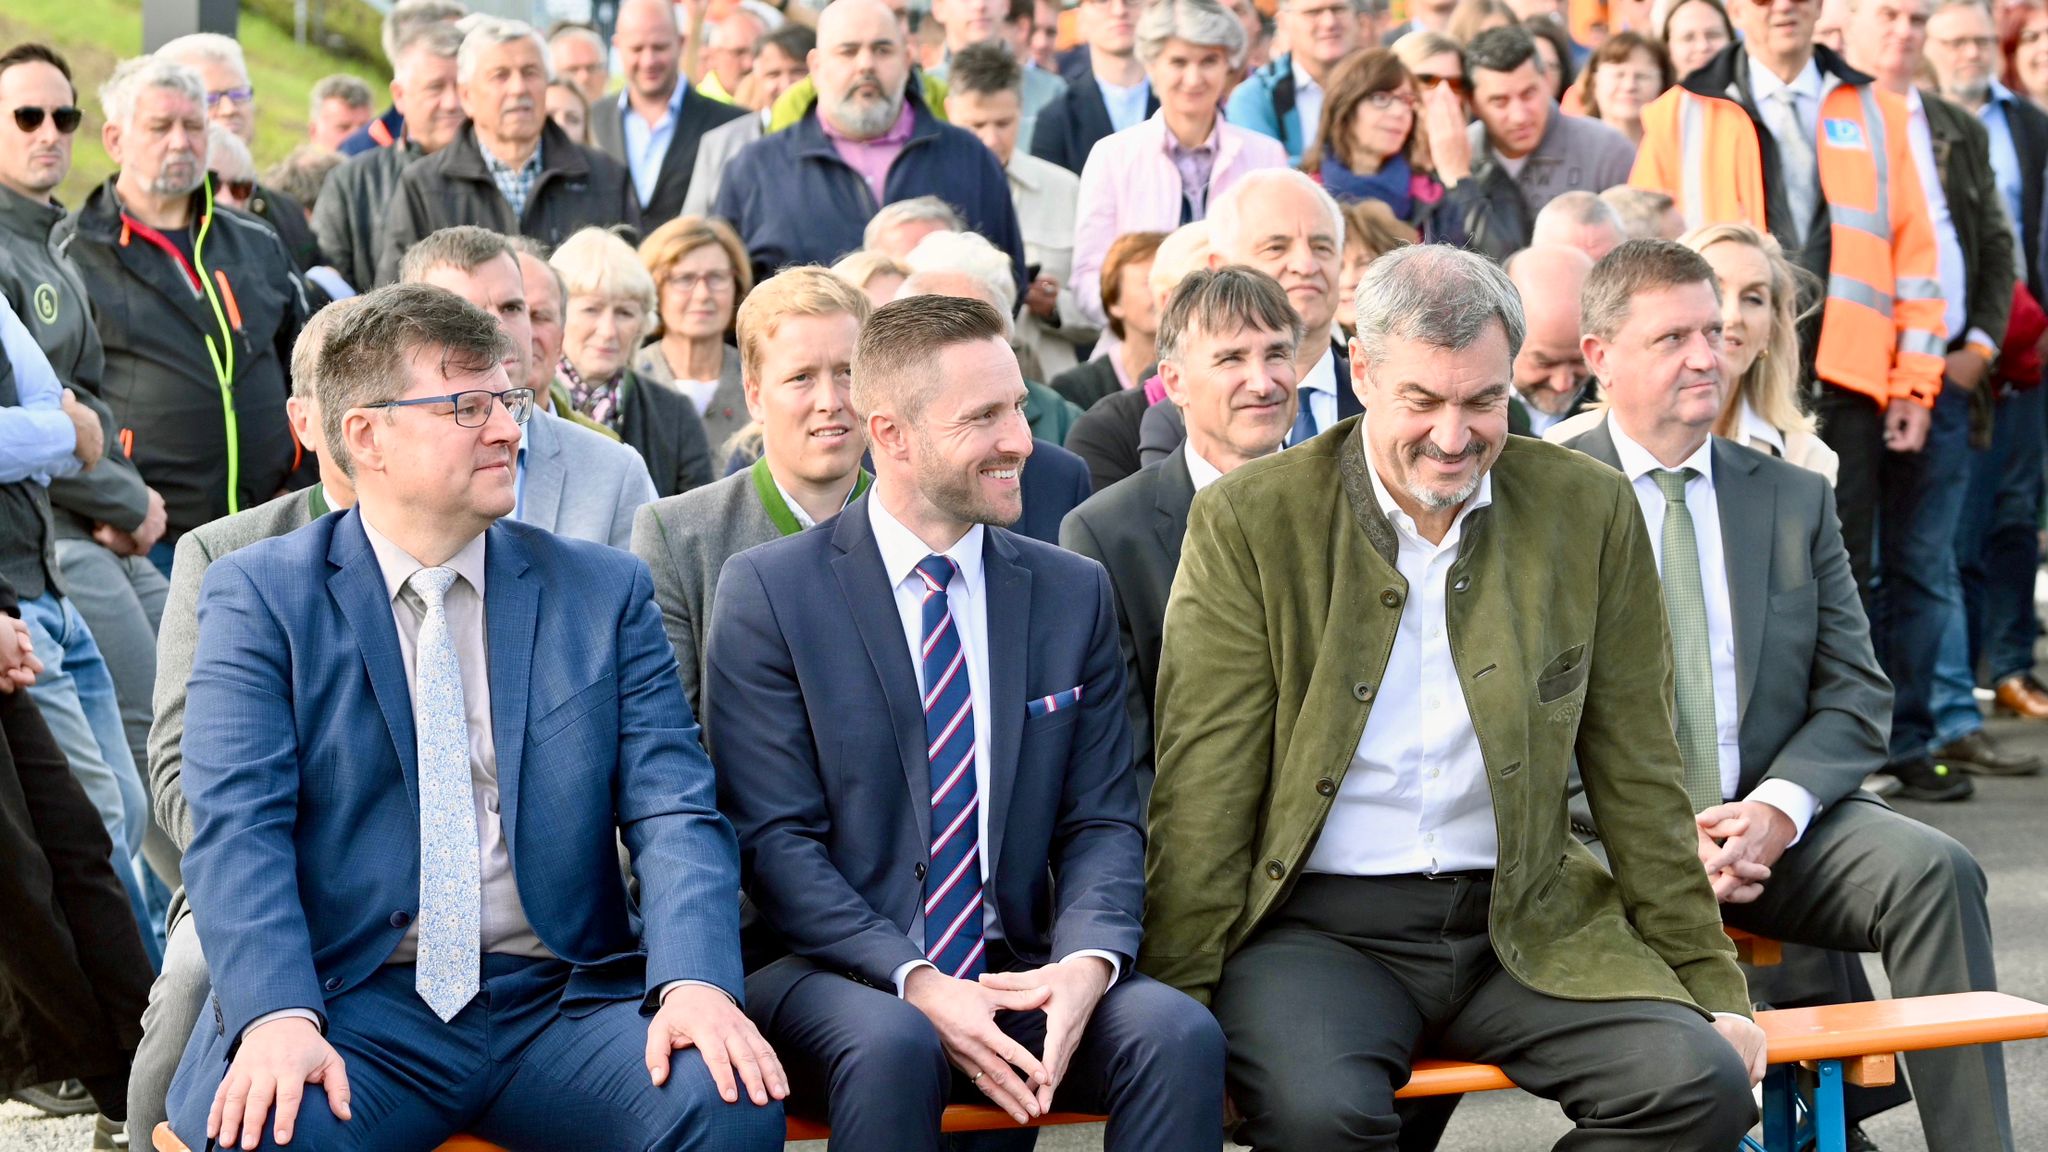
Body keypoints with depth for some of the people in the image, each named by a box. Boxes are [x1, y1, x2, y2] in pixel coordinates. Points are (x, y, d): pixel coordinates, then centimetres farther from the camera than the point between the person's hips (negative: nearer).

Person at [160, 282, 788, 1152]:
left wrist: (696, 981, -18)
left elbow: (673, 811, 3)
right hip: (354, 1002, -2)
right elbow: (238, 829, -6)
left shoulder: (605, 591, 12)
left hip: (562, 1002, 2)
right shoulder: (258, 597, 5)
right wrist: (279, 1015, -25)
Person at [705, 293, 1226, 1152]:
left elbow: (1104, 821, 9)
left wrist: (1086, 963, -13)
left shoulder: (1074, 595, 11)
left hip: (1019, 975, 3)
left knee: (1180, 1034, -25)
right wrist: (912, 982, -20)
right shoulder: (768, 593, -1)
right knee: (891, 1046, -36)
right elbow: (774, 839, -6)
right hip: (839, 975, -3)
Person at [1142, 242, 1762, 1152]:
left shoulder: (1589, 511, 6)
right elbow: (1204, 794, -3)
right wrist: (1178, 1007, -8)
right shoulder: (1249, 521, -1)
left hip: (1526, 925, 3)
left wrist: (1712, 990, 9)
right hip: (1315, 928, -3)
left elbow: (1637, 778, 11)